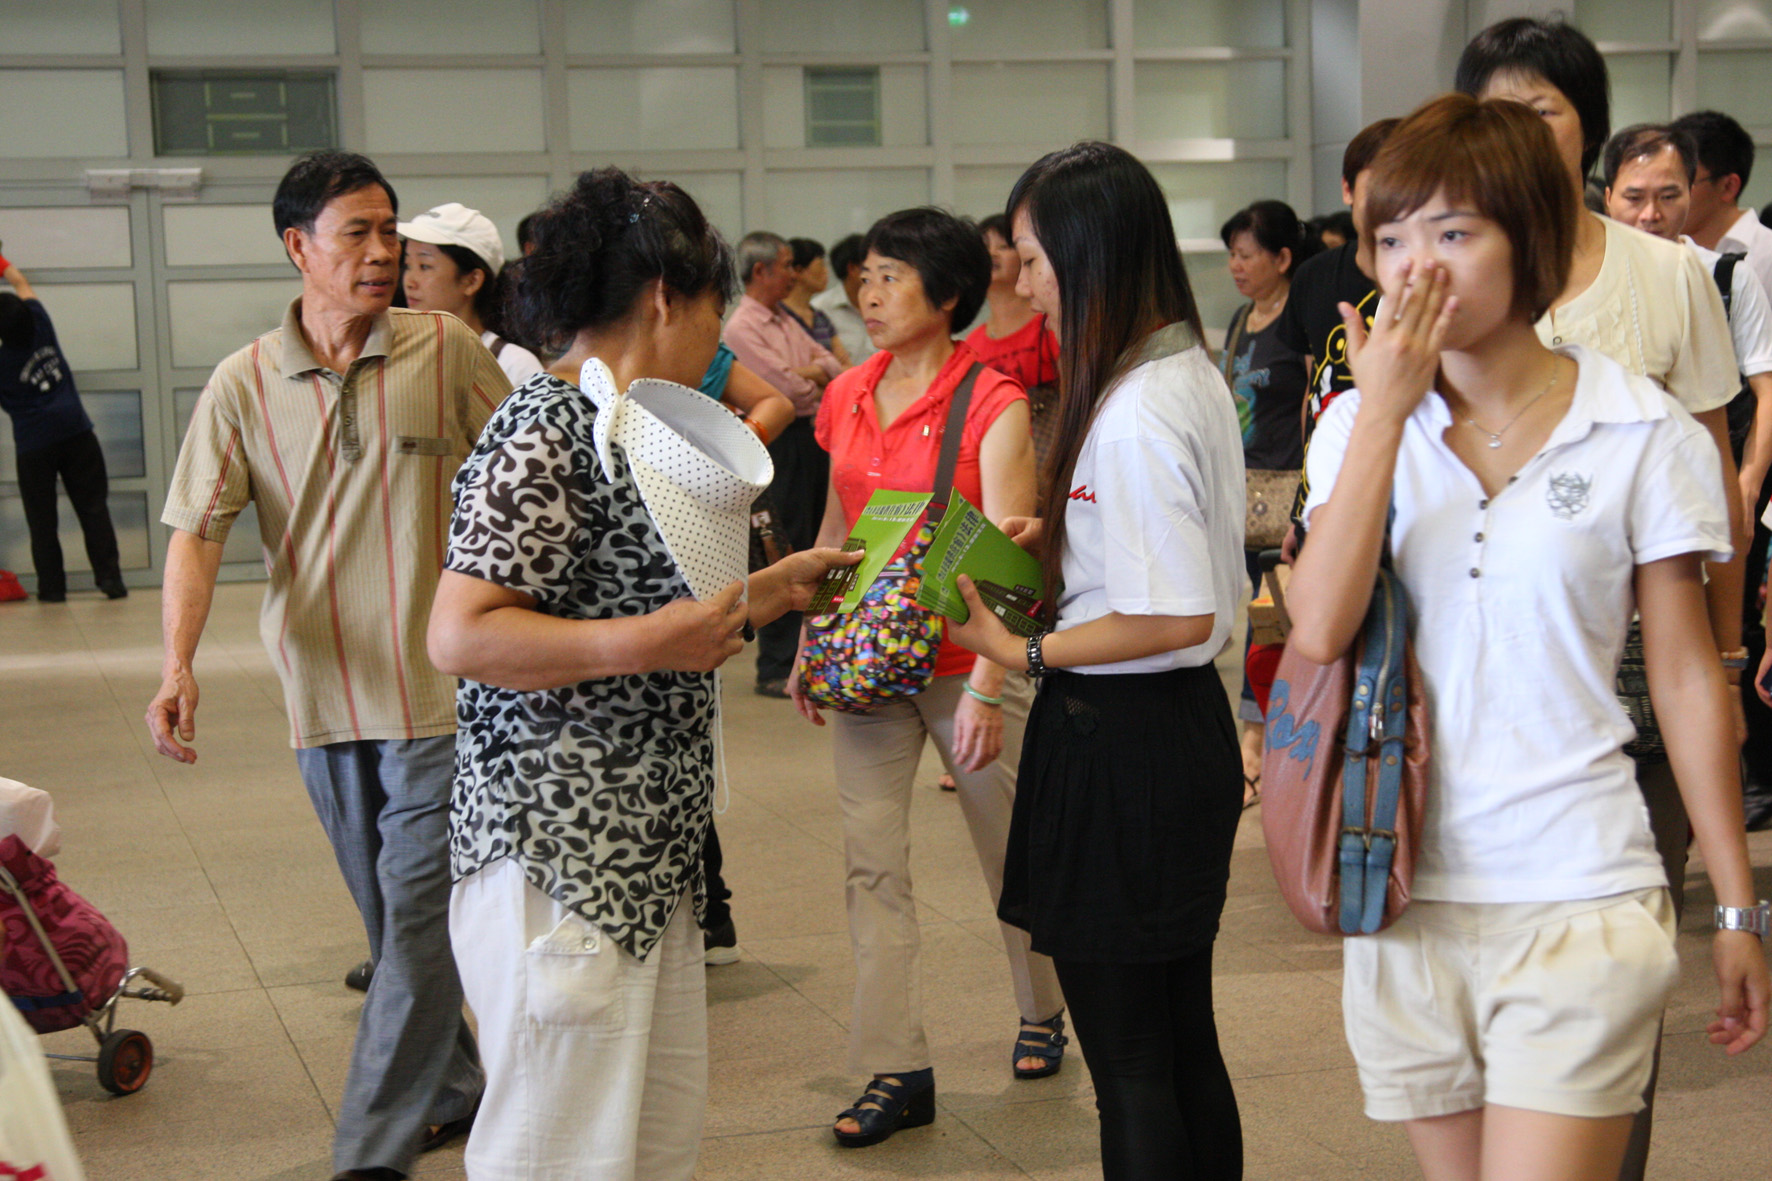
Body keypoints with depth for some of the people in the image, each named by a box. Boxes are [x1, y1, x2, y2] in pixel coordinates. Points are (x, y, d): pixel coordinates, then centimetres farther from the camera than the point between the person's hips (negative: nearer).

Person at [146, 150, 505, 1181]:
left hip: (441, 682, -3)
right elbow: (197, 531, -6)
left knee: (420, 920, -6)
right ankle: (459, 1092, 35)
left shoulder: (447, 351, -5)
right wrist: (179, 664, -21)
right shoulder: (243, 386, -1)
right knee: (392, 921, 16)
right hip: (324, 692, 3)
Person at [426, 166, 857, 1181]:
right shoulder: (543, 436, -16)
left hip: (647, 855, 10)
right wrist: (649, 642, -25)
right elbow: (460, 637, -22)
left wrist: (780, 586, 26)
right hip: (561, 857, -10)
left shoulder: (626, 431, 17)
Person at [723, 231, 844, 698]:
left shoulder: (785, 321, 17)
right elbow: (790, 390, -18)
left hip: (812, 439, 9)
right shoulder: (741, 328, -12)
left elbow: (833, 366, 14)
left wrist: (811, 371, -8)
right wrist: (818, 381, 2)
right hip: (782, 444, -9)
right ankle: (776, 668, 0)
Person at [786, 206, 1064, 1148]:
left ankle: (1043, 1013, 35)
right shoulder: (849, 397, 6)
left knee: (1010, 853, 11)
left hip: (962, 660, -5)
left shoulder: (993, 404, -12)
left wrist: (987, 688, -25)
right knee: (872, 863, 0)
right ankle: (896, 1070, 6)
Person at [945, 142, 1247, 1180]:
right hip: (1188, 721, 10)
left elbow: (1175, 616, -23)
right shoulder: (1195, 376, 8)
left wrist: (1023, 653, -15)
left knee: (1130, 1065, 3)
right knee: (1184, 1039, 19)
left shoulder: (1132, 415, -22)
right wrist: (1054, 538, 11)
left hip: (1119, 742, -10)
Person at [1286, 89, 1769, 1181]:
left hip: (1576, 901, -3)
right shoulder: (1360, 426, 4)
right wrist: (1385, 411, -14)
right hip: (1406, 889, 3)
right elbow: (1320, 628, -13)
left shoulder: (1643, 434, -3)